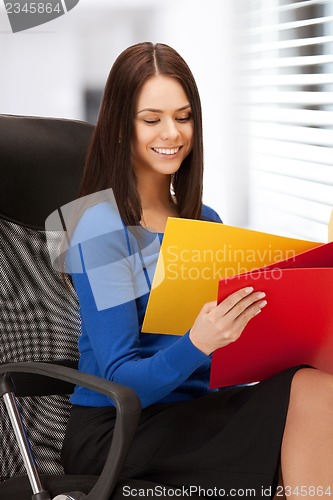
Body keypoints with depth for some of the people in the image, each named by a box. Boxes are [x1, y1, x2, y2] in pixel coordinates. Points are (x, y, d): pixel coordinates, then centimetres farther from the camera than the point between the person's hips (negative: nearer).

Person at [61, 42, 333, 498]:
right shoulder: (101, 228, -8)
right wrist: (198, 342, -30)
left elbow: (234, 337, 11)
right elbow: (122, 381, -12)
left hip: (197, 407, 6)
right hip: (114, 432, -6)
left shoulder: (206, 222, 11)